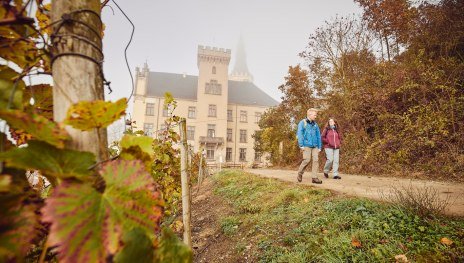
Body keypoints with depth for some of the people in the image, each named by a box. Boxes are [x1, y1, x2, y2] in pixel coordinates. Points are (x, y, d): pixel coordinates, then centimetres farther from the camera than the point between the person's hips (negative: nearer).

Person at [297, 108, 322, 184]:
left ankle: (314, 178, 3)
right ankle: (300, 174, 15)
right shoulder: (302, 123, 1)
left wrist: (320, 146, 12)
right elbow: (299, 134, -5)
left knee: (316, 160, -2)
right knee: (307, 160, -8)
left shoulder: (315, 124, 16)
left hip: (315, 146, 5)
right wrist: (301, 145, -12)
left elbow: (318, 136, 17)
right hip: (306, 145, -5)